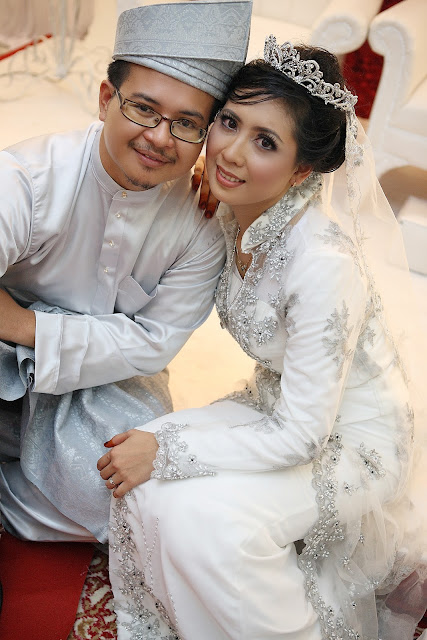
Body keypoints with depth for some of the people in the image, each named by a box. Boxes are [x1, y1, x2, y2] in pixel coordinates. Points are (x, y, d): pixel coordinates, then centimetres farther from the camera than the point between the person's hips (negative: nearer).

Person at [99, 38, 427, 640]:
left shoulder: (324, 262, -33)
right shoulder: (232, 213, -9)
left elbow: (300, 436, -27)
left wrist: (166, 451, -24)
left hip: (351, 438, -6)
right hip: (279, 404, 7)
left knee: (204, 514, -26)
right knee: (143, 480, -12)